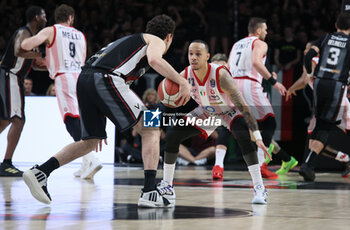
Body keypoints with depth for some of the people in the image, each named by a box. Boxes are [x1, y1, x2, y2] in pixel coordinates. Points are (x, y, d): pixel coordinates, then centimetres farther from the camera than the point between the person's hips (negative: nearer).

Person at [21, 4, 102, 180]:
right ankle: (86, 165, 13)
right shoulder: (81, 36, 22)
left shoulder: (50, 31, 7)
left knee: (72, 119, -14)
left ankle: (91, 158, -31)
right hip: (82, 78, 5)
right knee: (81, 120, 14)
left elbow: (25, 45, -5)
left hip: (64, 78, -5)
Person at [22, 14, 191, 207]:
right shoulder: (156, 41, 16)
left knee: (90, 142, 21)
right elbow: (154, 60, -11)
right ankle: (149, 192, -10)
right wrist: (182, 82, -5)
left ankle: (40, 172, 9)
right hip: (105, 79, -8)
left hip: (84, 78, 8)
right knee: (150, 130, 1)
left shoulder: (129, 40, 39)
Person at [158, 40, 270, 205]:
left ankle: (259, 189, -25)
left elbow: (242, 105, -35)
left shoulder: (220, 75, -36)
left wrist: (257, 136, -40)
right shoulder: (185, 76, -23)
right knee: (172, 135, -8)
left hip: (229, 111, -4)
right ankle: (166, 186, 6)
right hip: (206, 112, 5)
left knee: (244, 136, -33)